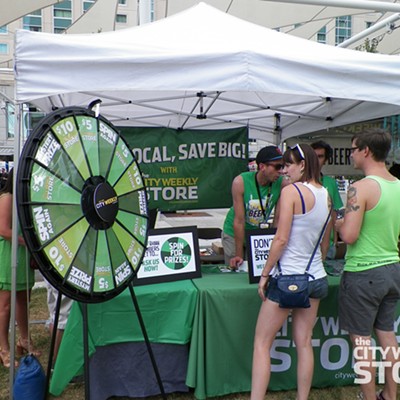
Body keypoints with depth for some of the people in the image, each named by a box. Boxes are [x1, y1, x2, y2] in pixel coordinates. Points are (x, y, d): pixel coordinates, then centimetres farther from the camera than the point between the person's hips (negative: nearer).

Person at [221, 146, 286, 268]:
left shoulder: (281, 183, -19)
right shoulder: (240, 182, -24)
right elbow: (239, 221, -23)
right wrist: (239, 255, -20)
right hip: (234, 234, -2)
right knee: (236, 269, 5)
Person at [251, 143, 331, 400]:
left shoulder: (291, 191, -14)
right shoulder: (326, 194, 6)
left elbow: (281, 239, -18)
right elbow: (325, 243, 14)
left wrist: (265, 274, -9)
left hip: (288, 278, -7)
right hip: (316, 278, 7)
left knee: (262, 344, 4)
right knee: (304, 343, 15)